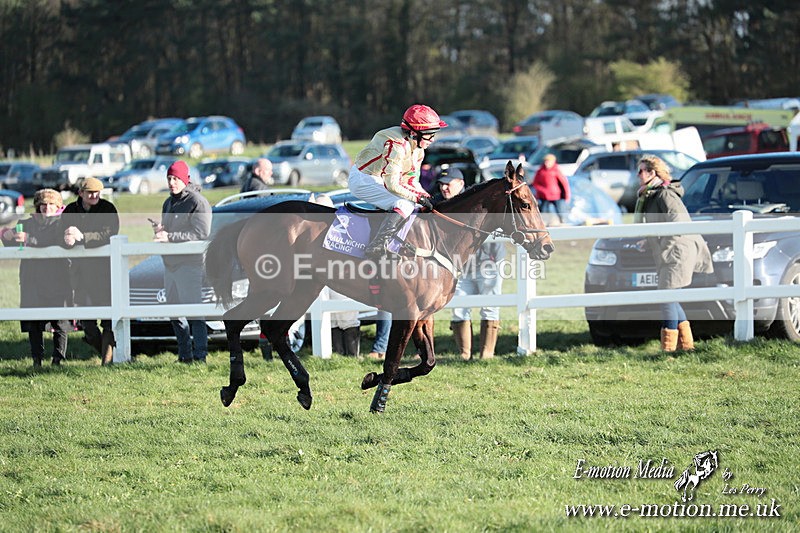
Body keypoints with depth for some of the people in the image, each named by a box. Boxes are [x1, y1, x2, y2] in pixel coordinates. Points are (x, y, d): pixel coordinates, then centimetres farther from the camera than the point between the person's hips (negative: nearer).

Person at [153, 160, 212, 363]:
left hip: (190, 264, -9)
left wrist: (170, 237, -20)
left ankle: (199, 354, -8)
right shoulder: (168, 203, 18)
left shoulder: (197, 202, -9)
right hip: (170, 263, 9)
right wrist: (160, 231, 2)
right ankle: (184, 354, 18)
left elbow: (201, 234, -17)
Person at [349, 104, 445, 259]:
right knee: (404, 205, -28)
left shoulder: (418, 149, 4)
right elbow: (393, 185, -30)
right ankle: (375, 249, -35)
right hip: (363, 180, -11)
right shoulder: (397, 146, -27)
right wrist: (418, 198, -25)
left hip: (380, 182, 11)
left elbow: (411, 181, 8)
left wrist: (427, 197, -8)